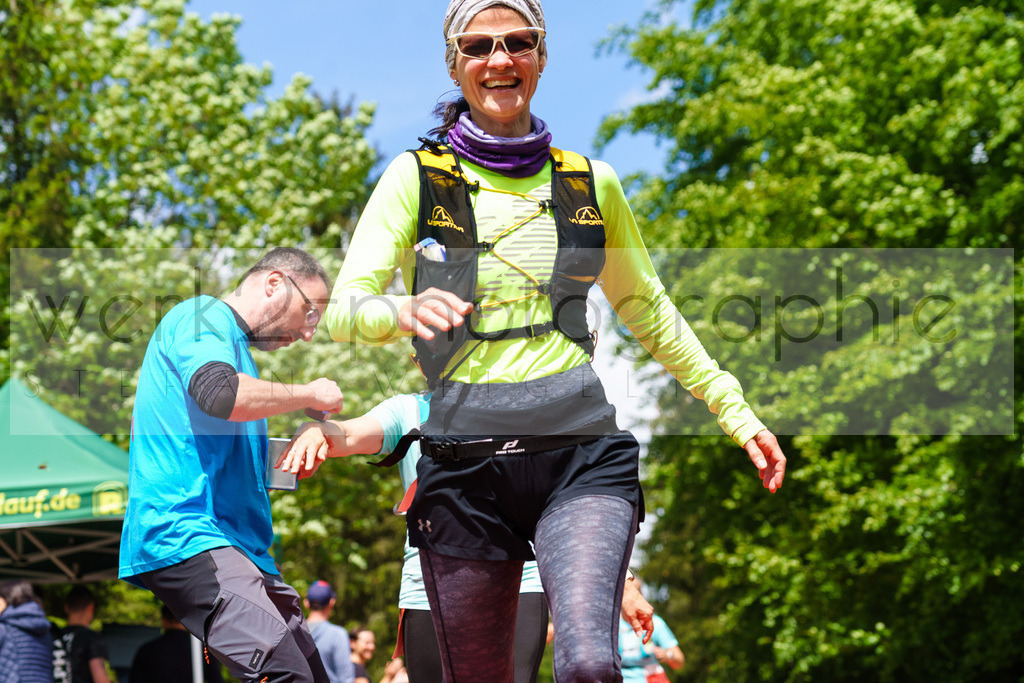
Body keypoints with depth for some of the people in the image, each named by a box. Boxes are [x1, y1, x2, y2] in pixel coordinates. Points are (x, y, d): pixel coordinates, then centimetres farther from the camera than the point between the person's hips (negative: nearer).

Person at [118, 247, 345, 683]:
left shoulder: (236, 345, 29)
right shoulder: (200, 318, -2)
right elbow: (219, 393, -24)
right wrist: (308, 394, -10)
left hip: (240, 544, 11)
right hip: (185, 535, -10)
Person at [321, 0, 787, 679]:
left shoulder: (590, 182, 13)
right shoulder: (417, 177, 5)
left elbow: (648, 310, 25)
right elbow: (343, 310, -5)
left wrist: (735, 410, 22)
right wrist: (403, 310, -28)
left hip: (582, 457, 0)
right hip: (465, 466, 0)